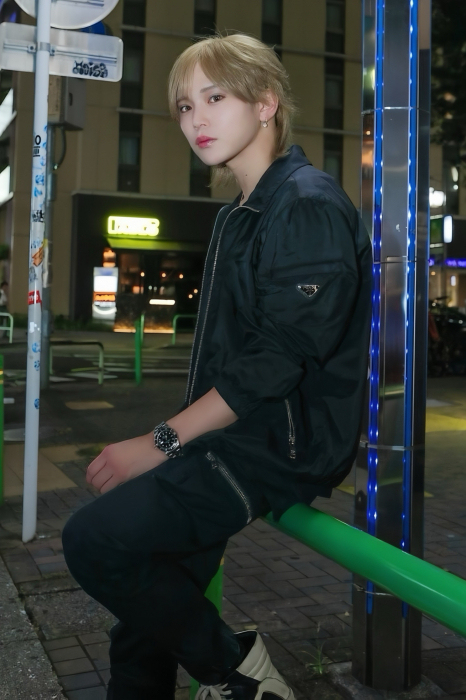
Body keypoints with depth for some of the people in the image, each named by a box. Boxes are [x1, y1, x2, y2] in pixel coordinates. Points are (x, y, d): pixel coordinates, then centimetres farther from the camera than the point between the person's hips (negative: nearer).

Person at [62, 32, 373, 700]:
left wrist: (163, 441, -19)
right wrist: (169, 443, 10)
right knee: (146, 609, 11)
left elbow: (281, 358, -22)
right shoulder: (239, 215, 18)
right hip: (234, 435, 9)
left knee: (95, 539, -20)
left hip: (285, 444, -9)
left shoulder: (309, 204, -13)